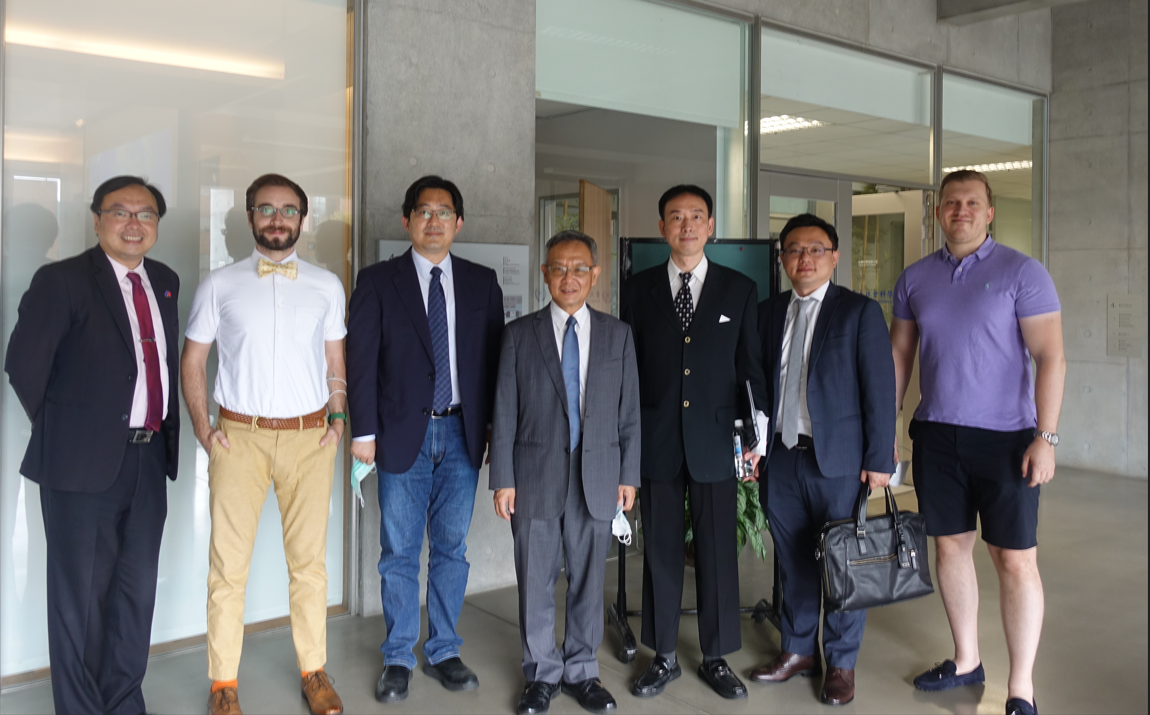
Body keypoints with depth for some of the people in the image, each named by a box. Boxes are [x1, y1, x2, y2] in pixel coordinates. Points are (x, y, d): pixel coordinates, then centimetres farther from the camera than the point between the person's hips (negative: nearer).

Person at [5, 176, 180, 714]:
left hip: (150, 459, 6)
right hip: (85, 462, -6)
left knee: (137, 590, 15)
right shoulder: (61, 280, -8)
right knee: (80, 595, 6)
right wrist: (60, 431, -2)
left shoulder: (165, 281, 10)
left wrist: (166, 431, 9)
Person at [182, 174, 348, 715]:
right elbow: (192, 360, 9)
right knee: (228, 564, 2)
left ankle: (313, 671, 21)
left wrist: (337, 416, 3)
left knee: (309, 559, 7)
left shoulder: (327, 285, 9)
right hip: (239, 436, -1)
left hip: (310, 436, 1)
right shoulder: (219, 285, 4)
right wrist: (202, 427, -1)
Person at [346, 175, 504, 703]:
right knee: (399, 554, 7)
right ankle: (398, 659, 22)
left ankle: (444, 652, 26)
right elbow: (360, 359, -2)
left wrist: (494, 425, 2)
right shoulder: (378, 281, 1)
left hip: (462, 433, 2)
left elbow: (495, 356, 7)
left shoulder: (482, 283, 7)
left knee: (451, 549, 11)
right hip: (403, 435, -2)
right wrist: (364, 431, -7)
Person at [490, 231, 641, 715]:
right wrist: (503, 479, -4)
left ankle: (582, 671, 27)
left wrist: (629, 475, 3)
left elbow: (629, 411, 6)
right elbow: (504, 412, 0)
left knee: (588, 579, 10)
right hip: (536, 477, -1)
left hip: (598, 477, 1)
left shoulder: (618, 335, 6)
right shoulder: (520, 334, 2)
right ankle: (542, 674, 25)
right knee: (536, 581, 8)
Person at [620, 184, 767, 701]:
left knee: (718, 554, 6)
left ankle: (716, 658, 23)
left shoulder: (739, 290, 5)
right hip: (656, 441, 1)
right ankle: (664, 657, 25)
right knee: (661, 552, 9)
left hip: (715, 441, 0)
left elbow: (752, 366, 5)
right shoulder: (638, 290, 6)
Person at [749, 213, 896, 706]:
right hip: (782, 457, 4)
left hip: (838, 460, -4)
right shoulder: (769, 312, 10)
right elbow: (760, 383, 12)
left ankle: (841, 664, 22)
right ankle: (799, 651, 30)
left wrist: (878, 460, -10)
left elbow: (880, 389, -6)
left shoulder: (860, 312, -3)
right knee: (793, 562, 14)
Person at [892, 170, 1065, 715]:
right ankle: (966, 661, 29)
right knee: (950, 547, 12)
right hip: (936, 435, 4)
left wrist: (1046, 437, -15)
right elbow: (900, 354, 12)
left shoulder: (1022, 273, -4)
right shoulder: (915, 278, 8)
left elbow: (1050, 357, -8)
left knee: (1016, 561, 0)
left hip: (1005, 437, -4)